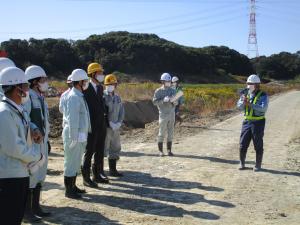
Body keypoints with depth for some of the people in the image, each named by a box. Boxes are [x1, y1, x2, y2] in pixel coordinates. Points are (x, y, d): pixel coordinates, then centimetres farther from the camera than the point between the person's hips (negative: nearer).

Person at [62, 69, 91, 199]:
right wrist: (73, 138, -22)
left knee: (76, 162, 17)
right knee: (71, 162, -1)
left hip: (81, 135, 10)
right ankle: (69, 190, 7)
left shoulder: (79, 96, 14)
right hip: (75, 135, -10)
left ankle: (73, 187, 28)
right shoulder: (73, 97, -17)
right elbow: (72, 119, -21)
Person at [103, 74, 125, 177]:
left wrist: (119, 123, -4)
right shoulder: (103, 96, -9)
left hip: (116, 128, 7)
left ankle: (113, 170, 24)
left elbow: (121, 111, 11)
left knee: (115, 149, 14)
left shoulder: (117, 97, 11)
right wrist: (110, 123, -18)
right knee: (103, 149, -5)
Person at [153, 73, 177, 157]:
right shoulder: (158, 91, -3)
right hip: (163, 114, -4)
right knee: (162, 133, 0)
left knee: (170, 133, 5)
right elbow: (154, 102, -7)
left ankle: (169, 150, 12)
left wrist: (174, 102, -11)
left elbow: (176, 102, 13)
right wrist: (163, 100, -20)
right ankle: (160, 150, 9)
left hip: (172, 113, 4)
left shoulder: (173, 90, 9)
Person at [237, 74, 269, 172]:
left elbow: (264, 108, -22)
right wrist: (243, 101, -22)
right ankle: (242, 163, 20)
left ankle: (258, 165, 16)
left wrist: (250, 104, -31)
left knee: (258, 145, 4)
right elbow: (239, 106, -1)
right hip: (247, 122, 4)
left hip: (258, 123, -4)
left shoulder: (263, 95, -8)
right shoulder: (246, 94, 6)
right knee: (243, 144, 6)